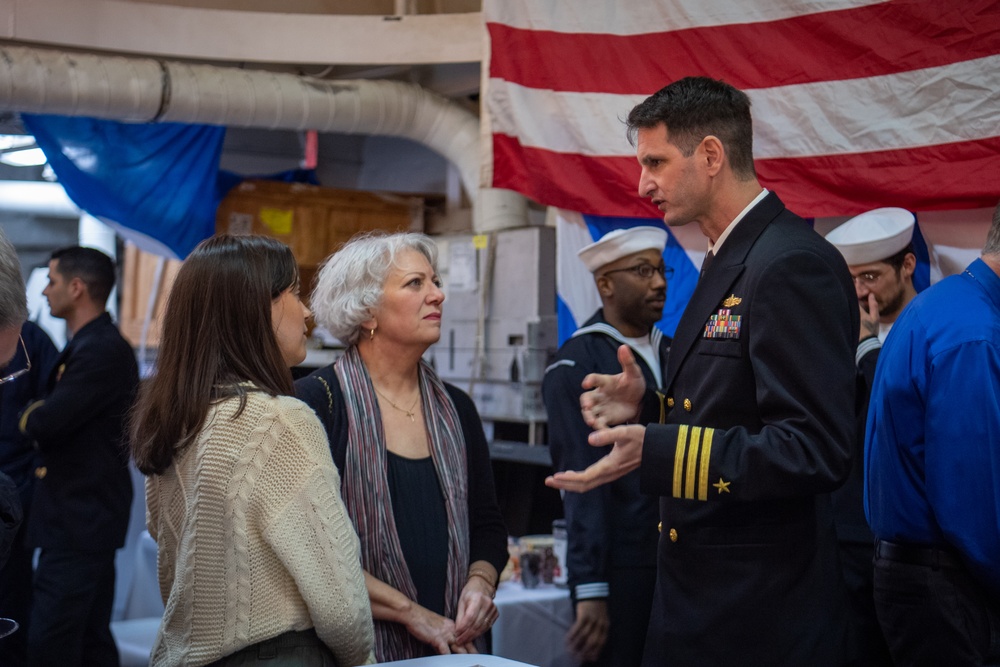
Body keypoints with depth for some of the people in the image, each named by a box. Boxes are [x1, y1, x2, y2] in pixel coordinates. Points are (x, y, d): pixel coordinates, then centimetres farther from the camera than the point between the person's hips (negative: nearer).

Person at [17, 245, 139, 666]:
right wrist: (41, 417, -6)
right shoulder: (91, 344, 15)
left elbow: (45, 423, -23)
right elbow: (56, 419, 14)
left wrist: (29, 417, -2)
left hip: (79, 521, -10)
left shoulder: (102, 351, -19)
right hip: (87, 516, 10)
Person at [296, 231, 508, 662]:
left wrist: (480, 582, -6)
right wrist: (412, 613, -17)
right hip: (355, 648, -5)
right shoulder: (317, 402, -12)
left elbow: (487, 524, 14)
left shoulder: (454, 408, 7)